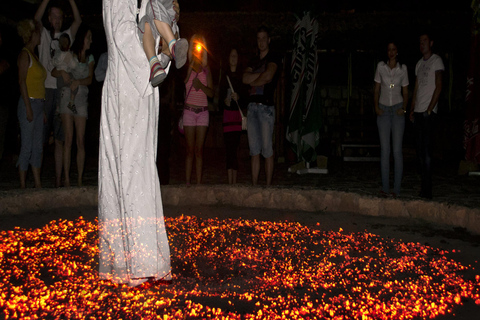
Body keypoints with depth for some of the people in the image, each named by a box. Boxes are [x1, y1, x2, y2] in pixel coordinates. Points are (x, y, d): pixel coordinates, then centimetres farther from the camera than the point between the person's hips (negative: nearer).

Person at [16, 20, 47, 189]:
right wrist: (28, 107, -18)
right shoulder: (24, 54, -5)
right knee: (27, 147, -7)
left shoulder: (34, 55, 20)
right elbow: (21, 81, -12)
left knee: (38, 147, 8)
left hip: (38, 104, 9)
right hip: (29, 103, -9)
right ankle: (22, 185, -1)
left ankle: (38, 184, 13)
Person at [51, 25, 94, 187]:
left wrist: (79, 81, -14)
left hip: (82, 99, 3)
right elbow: (53, 71, 3)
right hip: (67, 96, -3)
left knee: (81, 140, -3)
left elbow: (90, 79, 5)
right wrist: (62, 73, -17)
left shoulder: (90, 58, 16)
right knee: (68, 139, -7)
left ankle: (80, 179, 0)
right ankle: (67, 178, -5)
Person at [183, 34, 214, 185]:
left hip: (203, 112, 2)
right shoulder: (187, 68, 4)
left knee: (199, 150, 2)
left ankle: (199, 183, 4)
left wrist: (201, 86, -13)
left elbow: (211, 93, 6)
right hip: (189, 111, -2)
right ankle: (187, 182, 1)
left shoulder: (206, 69, 11)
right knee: (190, 150, -3)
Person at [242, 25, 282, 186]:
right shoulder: (254, 60, 22)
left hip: (266, 106, -6)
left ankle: (268, 186, -2)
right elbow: (245, 78, 6)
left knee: (267, 150, -7)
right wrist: (261, 75, -6)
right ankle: (254, 186, 7)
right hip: (252, 106, 6)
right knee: (254, 151, 4)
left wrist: (253, 81, 2)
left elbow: (268, 76, -14)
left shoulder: (274, 58, 3)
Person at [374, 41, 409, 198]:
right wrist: (376, 107, -4)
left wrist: (404, 108, -5)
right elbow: (376, 90, 8)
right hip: (383, 110, 1)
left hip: (397, 110, -1)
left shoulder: (403, 68, 4)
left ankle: (397, 189, 1)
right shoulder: (381, 66, 4)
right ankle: (385, 188, 5)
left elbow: (405, 92, 9)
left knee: (397, 150, -4)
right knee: (384, 150, 0)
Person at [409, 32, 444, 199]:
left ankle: (427, 189, -7)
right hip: (418, 112, 7)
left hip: (428, 112, -7)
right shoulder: (419, 63, 20)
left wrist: (429, 109, -14)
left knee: (426, 150, -10)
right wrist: (412, 109, 12)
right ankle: (423, 184, 12)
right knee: (420, 150, 6)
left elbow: (438, 87, -8)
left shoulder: (436, 61, -1)